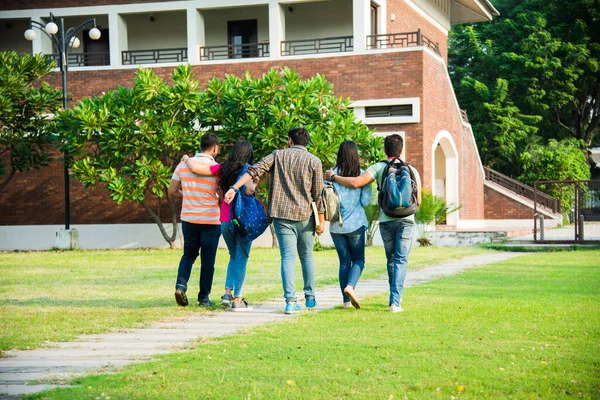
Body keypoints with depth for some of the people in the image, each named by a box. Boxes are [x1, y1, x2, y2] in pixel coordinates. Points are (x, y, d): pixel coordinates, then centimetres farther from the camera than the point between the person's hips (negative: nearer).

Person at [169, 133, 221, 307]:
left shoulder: (183, 164, 1)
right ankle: (204, 298, 9)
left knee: (188, 254, 17)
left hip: (188, 219, 3)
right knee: (207, 259, 6)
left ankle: (181, 285, -6)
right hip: (211, 220, -3)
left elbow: (172, 191, 5)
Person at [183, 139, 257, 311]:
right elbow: (249, 190, -23)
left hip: (225, 221, 5)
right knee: (241, 259, 3)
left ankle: (227, 292, 8)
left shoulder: (222, 169, 5)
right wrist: (254, 184, -2)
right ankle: (237, 299, 2)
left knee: (234, 256, 21)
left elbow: (195, 168, 3)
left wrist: (187, 159, 22)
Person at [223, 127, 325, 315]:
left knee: (288, 257, -1)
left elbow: (255, 170, -7)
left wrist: (234, 188, -10)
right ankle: (310, 298, 19)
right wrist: (321, 221, 5)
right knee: (306, 256, 15)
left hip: (281, 214, 0)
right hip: (304, 215, 0)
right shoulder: (314, 162, 2)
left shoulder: (278, 155, 5)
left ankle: (291, 300, -12)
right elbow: (318, 194, -1)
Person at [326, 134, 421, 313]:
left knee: (391, 259, 18)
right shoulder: (412, 170, 7)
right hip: (406, 220, 0)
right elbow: (418, 201, 9)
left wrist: (333, 176, 2)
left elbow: (355, 182, -12)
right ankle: (395, 301, -12)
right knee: (400, 261, 0)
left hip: (386, 220, 0)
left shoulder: (379, 168, 1)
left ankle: (395, 297, 29)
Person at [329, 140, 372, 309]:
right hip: (356, 223, -2)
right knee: (358, 259, 11)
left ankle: (347, 300, 7)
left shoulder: (333, 174, -4)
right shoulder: (361, 174, -5)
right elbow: (365, 201, -5)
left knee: (344, 261, 10)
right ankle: (350, 286, -16)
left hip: (337, 225, 2)